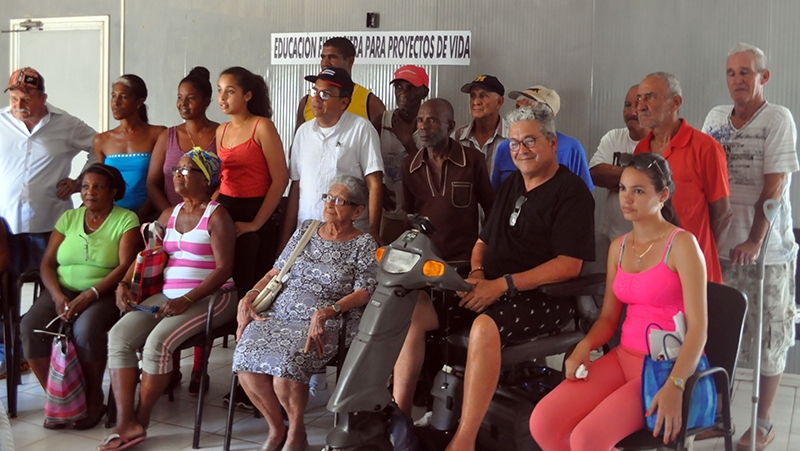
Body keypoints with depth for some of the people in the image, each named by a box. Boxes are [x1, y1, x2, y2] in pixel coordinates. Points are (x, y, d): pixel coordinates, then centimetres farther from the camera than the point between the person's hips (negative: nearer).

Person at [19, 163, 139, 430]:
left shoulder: (126, 220, 0)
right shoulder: (68, 218, 13)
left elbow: (125, 266, -11)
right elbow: (47, 263, 9)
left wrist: (89, 295, -20)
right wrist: (57, 296, -10)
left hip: (103, 293, -4)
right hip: (62, 290, 4)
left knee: (86, 330, -34)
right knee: (30, 328, -23)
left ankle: (93, 400, -11)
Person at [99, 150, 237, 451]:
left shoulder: (216, 216, -4)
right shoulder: (169, 215, 18)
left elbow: (224, 269, -13)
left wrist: (186, 301, -21)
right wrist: (124, 284, 0)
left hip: (209, 298, -7)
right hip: (168, 296, 7)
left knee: (157, 342, -28)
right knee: (119, 336, -16)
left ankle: (141, 419, -8)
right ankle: (126, 424, -19)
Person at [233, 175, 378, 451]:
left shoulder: (364, 245, 6)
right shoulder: (305, 231, 19)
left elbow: (363, 292, -5)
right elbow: (275, 273, 19)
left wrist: (327, 312, -19)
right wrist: (249, 298, 4)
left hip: (326, 324, -4)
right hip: (279, 314, 4)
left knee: (286, 363, -33)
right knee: (246, 357, -25)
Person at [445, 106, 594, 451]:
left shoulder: (571, 191, -5)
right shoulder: (511, 186, 20)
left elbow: (569, 265, -15)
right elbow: (483, 241, 24)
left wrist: (502, 284, -20)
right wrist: (477, 273, 0)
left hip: (547, 296, -7)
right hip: (493, 290, 8)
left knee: (485, 327, -37)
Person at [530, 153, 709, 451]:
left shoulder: (681, 244, -10)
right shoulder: (618, 247, 12)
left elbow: (698, 327, -15)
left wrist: (675, 385, -28)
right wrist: (584, 347, -6)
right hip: (623, 358, 6)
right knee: (543, 423, -14)